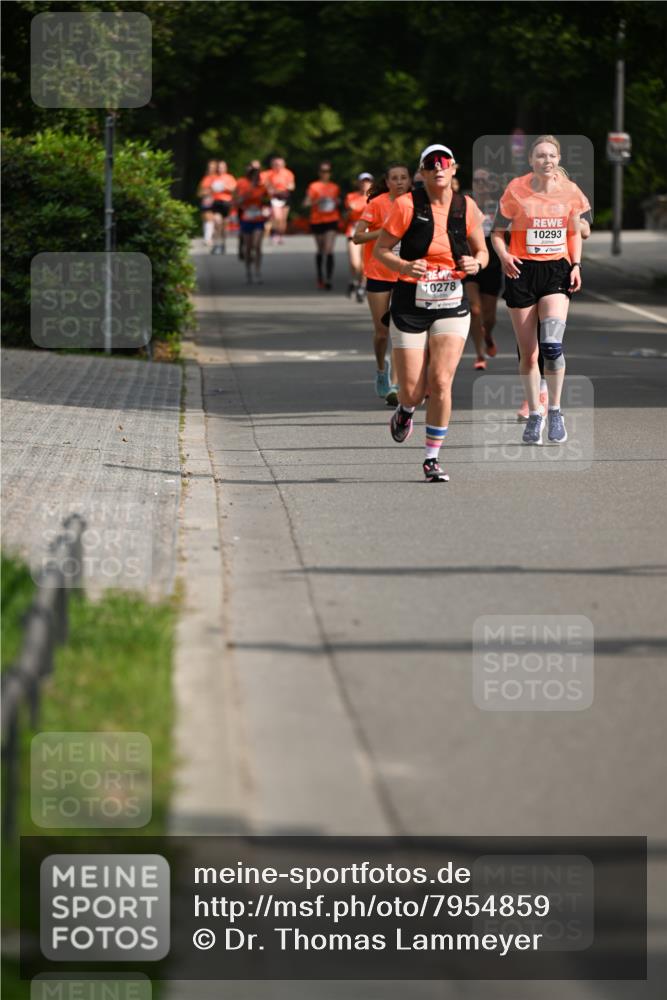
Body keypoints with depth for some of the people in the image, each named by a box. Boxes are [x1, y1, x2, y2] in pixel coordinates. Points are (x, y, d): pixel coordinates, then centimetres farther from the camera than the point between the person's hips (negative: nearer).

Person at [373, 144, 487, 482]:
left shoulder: (467, 207, 0)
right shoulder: (407, 206, -7)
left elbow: (482, 252, 11)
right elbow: (380, 250, -3)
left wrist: (476, 263, -12)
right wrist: (404, 267, -22)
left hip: (452, 305, 1)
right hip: (410, 304, -1)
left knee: (441, 381, -11)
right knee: (413, 389, -1)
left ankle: (432, 459, 2)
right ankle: (405, 412, 39)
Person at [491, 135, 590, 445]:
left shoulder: (569, 192, 0)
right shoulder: (516, 191, -7)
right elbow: (497, 232, 1)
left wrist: (576, 265, 1)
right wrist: (504, 256, -18)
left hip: (556, 270, 0)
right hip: (523, 270, 0)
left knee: (552, 345, -17)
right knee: (528, 351, 4)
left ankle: (555, 412, -1)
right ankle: (534, 415, 19)